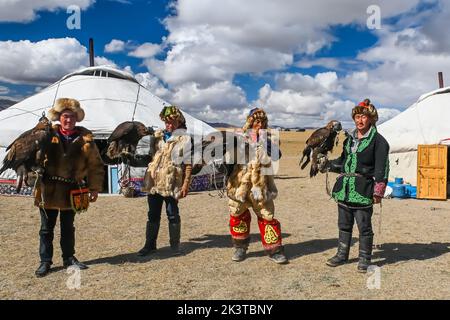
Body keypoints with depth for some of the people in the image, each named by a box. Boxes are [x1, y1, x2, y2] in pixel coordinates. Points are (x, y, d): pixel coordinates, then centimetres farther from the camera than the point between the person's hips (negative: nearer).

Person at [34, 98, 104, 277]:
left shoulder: (85, 137, -2)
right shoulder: (48, 134, -1)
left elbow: (95, 164, 0)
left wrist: (95, 187, -3)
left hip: (71, 190, 1)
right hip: (48, 189, 0)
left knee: (68, 227, 15)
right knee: (47, 228, 10)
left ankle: (69, 258, 30)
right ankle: (45, 261, 23)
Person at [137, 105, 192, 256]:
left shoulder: (184, 139, -3)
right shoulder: (157, 135, 13)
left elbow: (188, 164, -6)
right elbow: (149, 154, 27)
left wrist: (186, 184, -12)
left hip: (171, 184, -5)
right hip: (153, 182, 5)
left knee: (173, 215, 5)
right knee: (153, 215, 11)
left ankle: (175, 245, 17)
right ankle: (150, 245, 20)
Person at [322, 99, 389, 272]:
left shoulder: (378, 140, -6)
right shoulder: (350, 138, 15)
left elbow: (382, 168, -10)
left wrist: (378, 192, -15)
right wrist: (327, 164, 9)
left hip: (363, 189, -6)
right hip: (344, 187, 6)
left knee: (364, 226, 3)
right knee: (344, 224, 15)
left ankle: (364, 258, 17)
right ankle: (342, 254, 28)